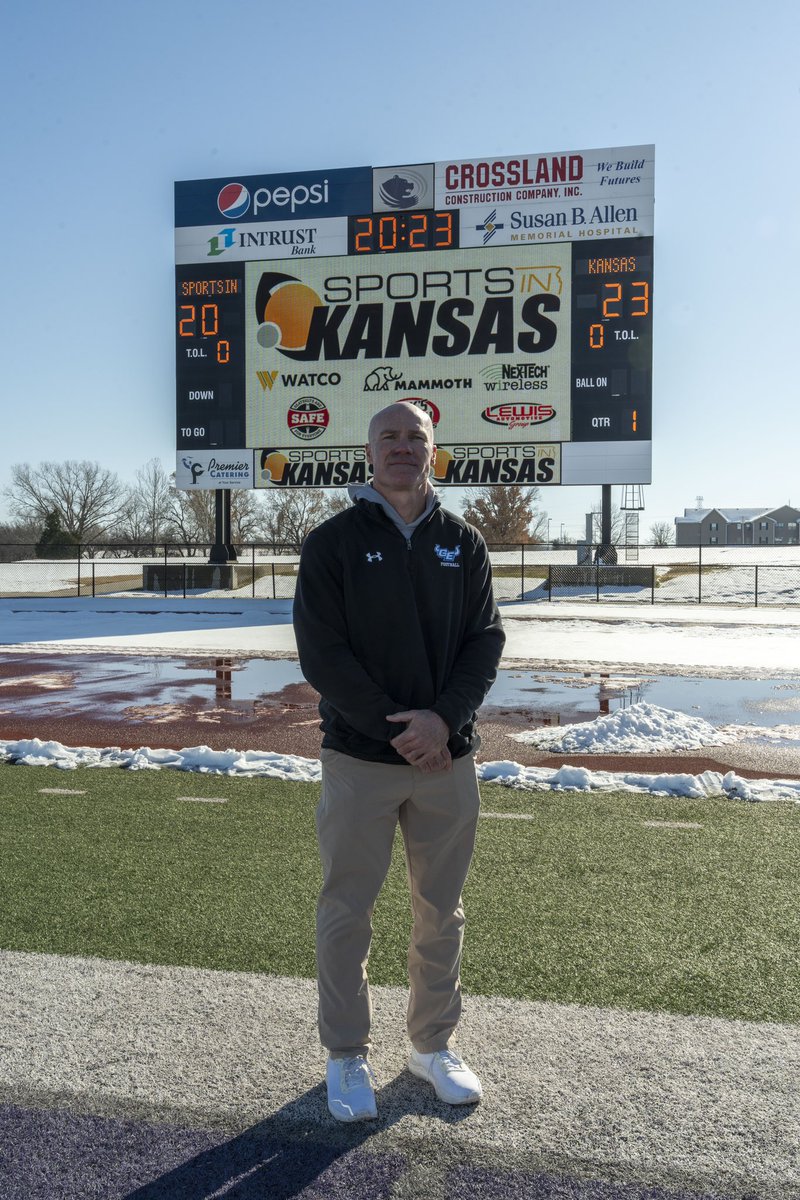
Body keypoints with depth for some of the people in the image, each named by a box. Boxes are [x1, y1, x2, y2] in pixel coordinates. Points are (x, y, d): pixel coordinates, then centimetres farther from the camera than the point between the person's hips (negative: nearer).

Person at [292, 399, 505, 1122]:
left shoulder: (463, 543, 6)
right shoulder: (333, 542, -2)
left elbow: (486, 641, 1)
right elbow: (321, 652, -8)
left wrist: (443, 719, -15)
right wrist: (396, 731, -15)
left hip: (449, 757, 3)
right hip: (358, 758, -2)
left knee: (442, 913, 13)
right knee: (346, 914, 7)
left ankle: (434, 1045, 32)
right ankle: (347, 1056, 25)